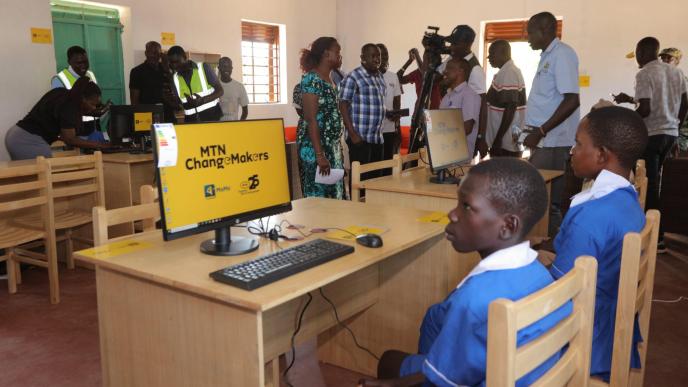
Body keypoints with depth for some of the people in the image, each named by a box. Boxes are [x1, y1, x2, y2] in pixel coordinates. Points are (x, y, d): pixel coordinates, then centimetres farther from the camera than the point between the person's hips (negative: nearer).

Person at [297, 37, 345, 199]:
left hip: (332, 147, 9)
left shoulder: (329, 80, 15)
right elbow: (311, 119, -18)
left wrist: (334, 150, 17)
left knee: (334, 194, 11)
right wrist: (319, 155, -23)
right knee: (319, 197, -4)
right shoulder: (312, 79, -12)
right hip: (315, 147, -9)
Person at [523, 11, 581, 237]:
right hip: (545, 139, 9)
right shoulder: (547, 56, 15)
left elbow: (572, 100, -20)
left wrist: (540, 131, -21)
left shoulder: (561, 54, -12)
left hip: (552, 140, -9)